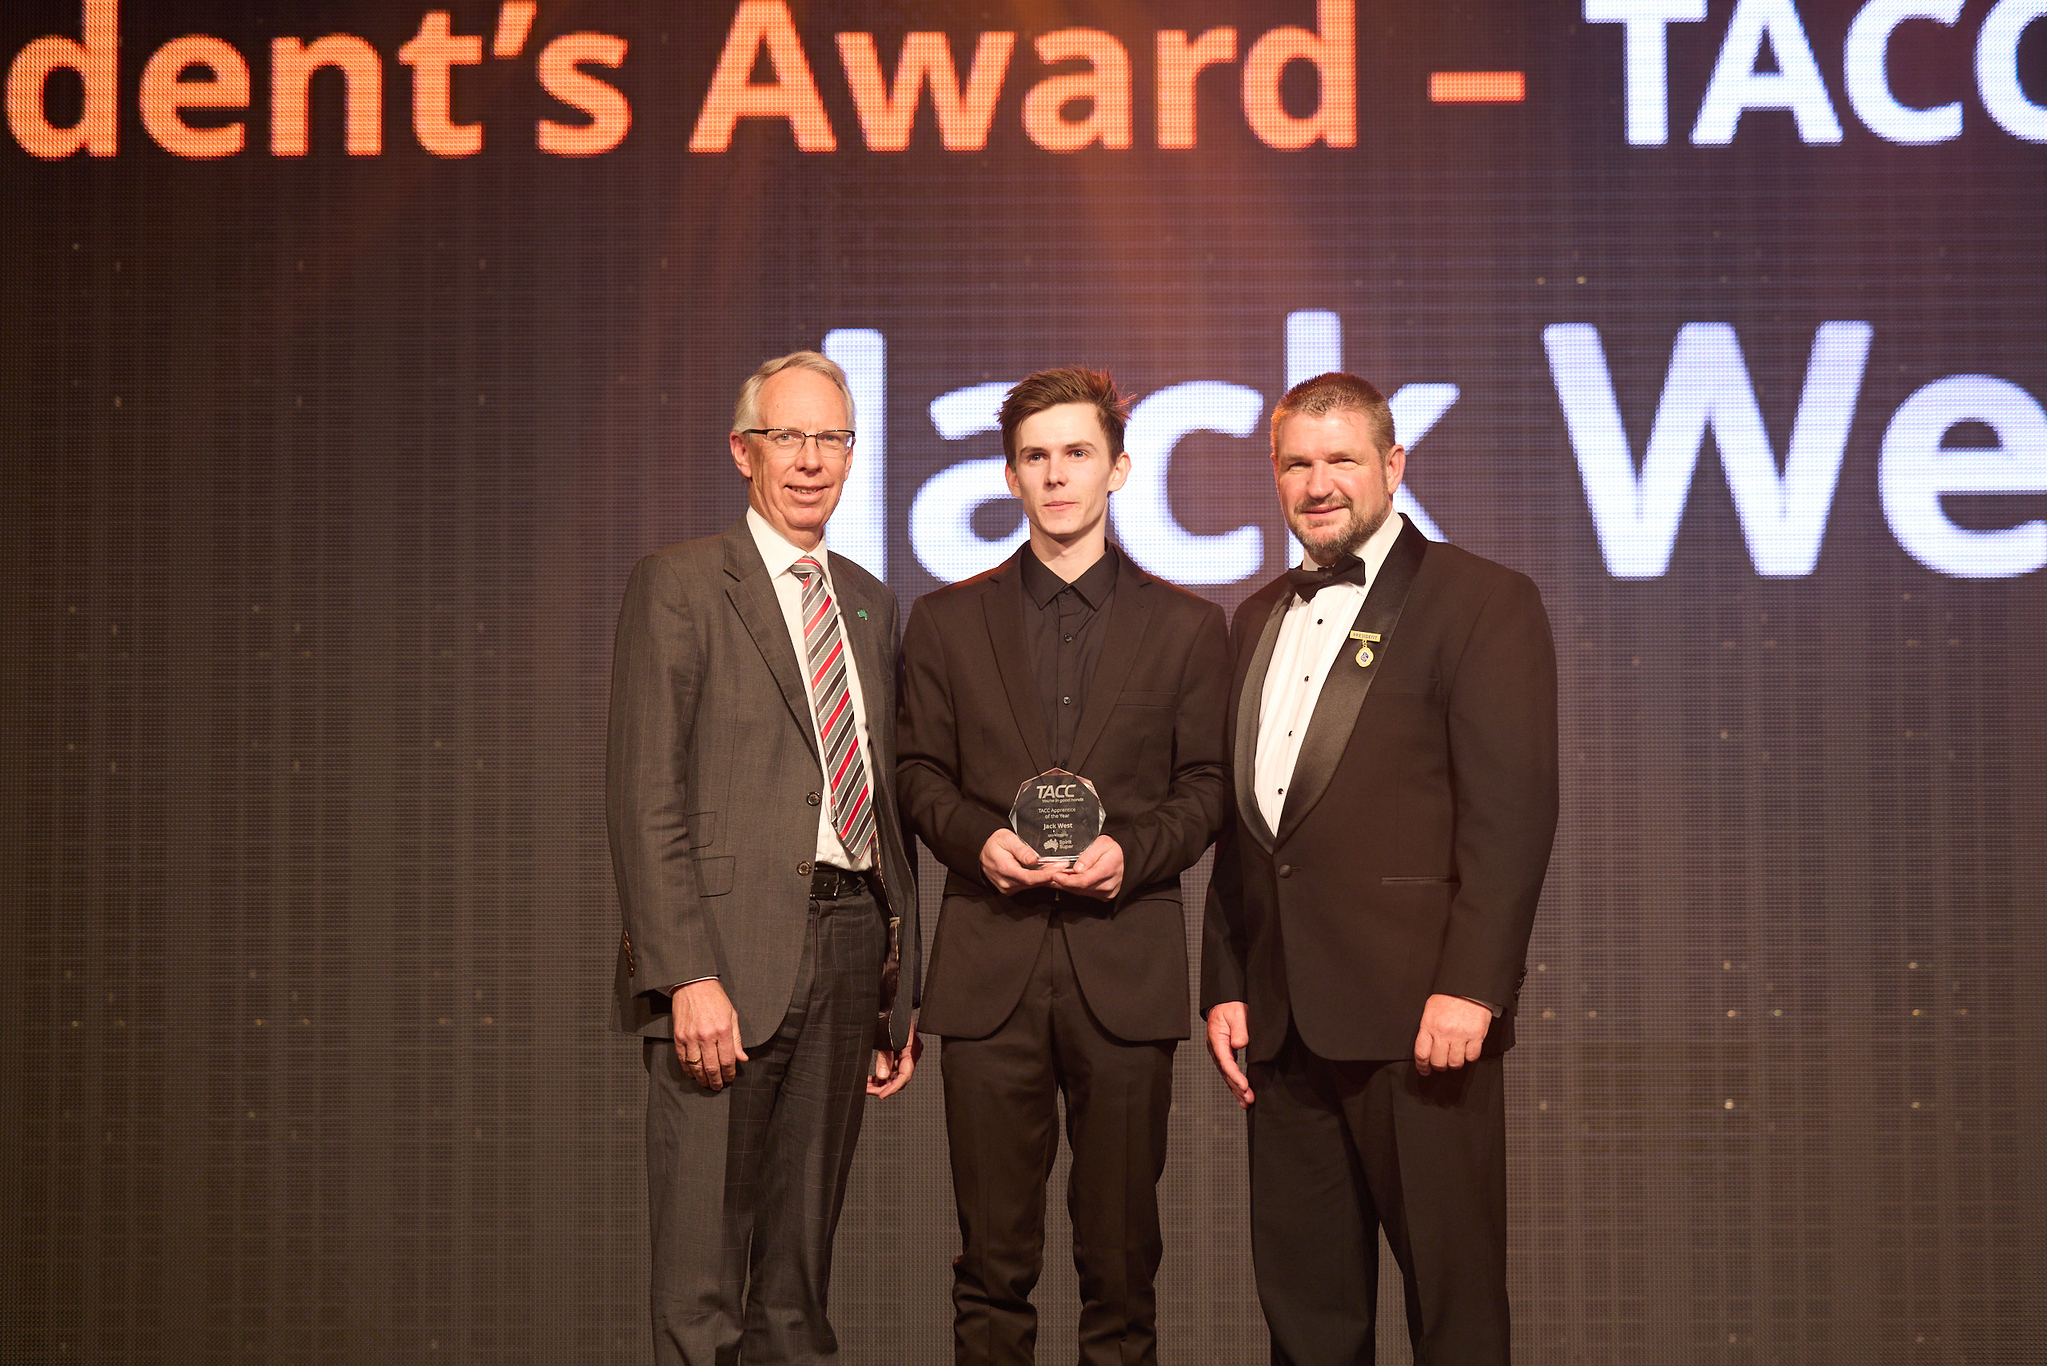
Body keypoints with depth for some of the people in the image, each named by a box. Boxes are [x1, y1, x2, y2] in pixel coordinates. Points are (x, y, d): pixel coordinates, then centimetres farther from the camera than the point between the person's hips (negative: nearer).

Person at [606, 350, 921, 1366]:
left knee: (799, 1281, 12)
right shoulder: (680, 585, -2)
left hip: (850, 943, 6)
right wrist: (688, 977, -18)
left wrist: (901, 987, 14)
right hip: (730, 950, -6)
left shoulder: (870, 603, 17)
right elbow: (643, 797, -9)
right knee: (700, 1282, -3)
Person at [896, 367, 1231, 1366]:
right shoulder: (946, 620, 11)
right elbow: (920, 773, 11)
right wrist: (977, 837, -9)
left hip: (1125, 966, 0)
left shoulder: (1187, 627, 9)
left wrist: (1133, 851, -11)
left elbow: (1207, 786, 7)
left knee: (1121, 1250, 5)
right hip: (990, 960, 1)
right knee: (993, 1257, 4)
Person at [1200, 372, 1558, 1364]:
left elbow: (1512, 810, -11)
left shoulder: (1483, 602, -3)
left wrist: (1469, 986, -18)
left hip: (1418, 1019, -6)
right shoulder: (1260, 618, 18)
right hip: (1283, 1021, 6)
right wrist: (1225, 985, 12)